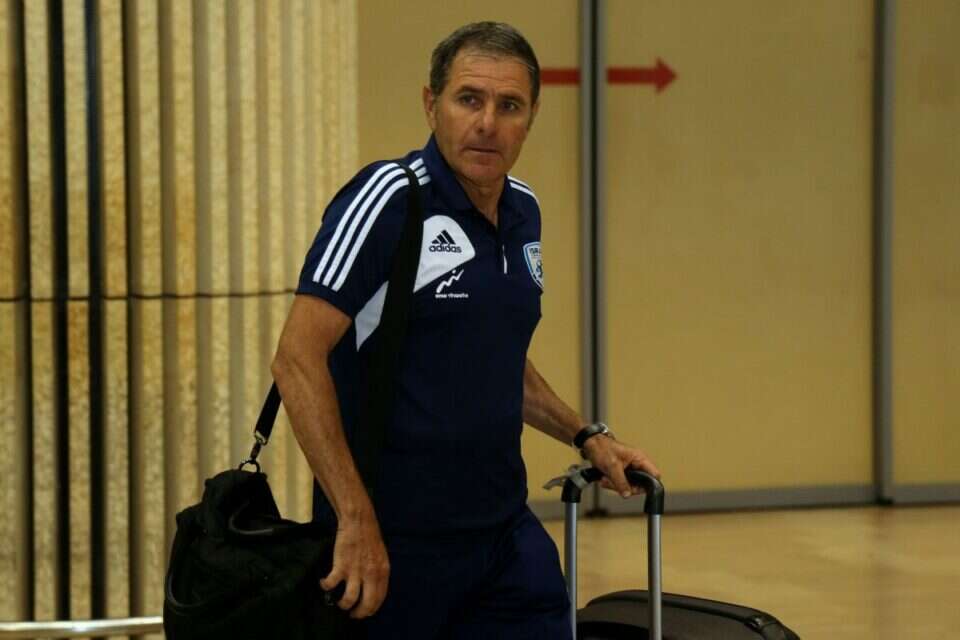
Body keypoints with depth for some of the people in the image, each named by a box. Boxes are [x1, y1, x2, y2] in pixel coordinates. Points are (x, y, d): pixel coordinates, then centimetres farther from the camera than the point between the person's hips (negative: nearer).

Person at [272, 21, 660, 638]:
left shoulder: (524, 212, 9)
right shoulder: (389, 199, -14)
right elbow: (298, 358, -20)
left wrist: (586, 436, 15)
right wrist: (356, 521, -25)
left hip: (507, 533, 7)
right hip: (393, 542, -7)